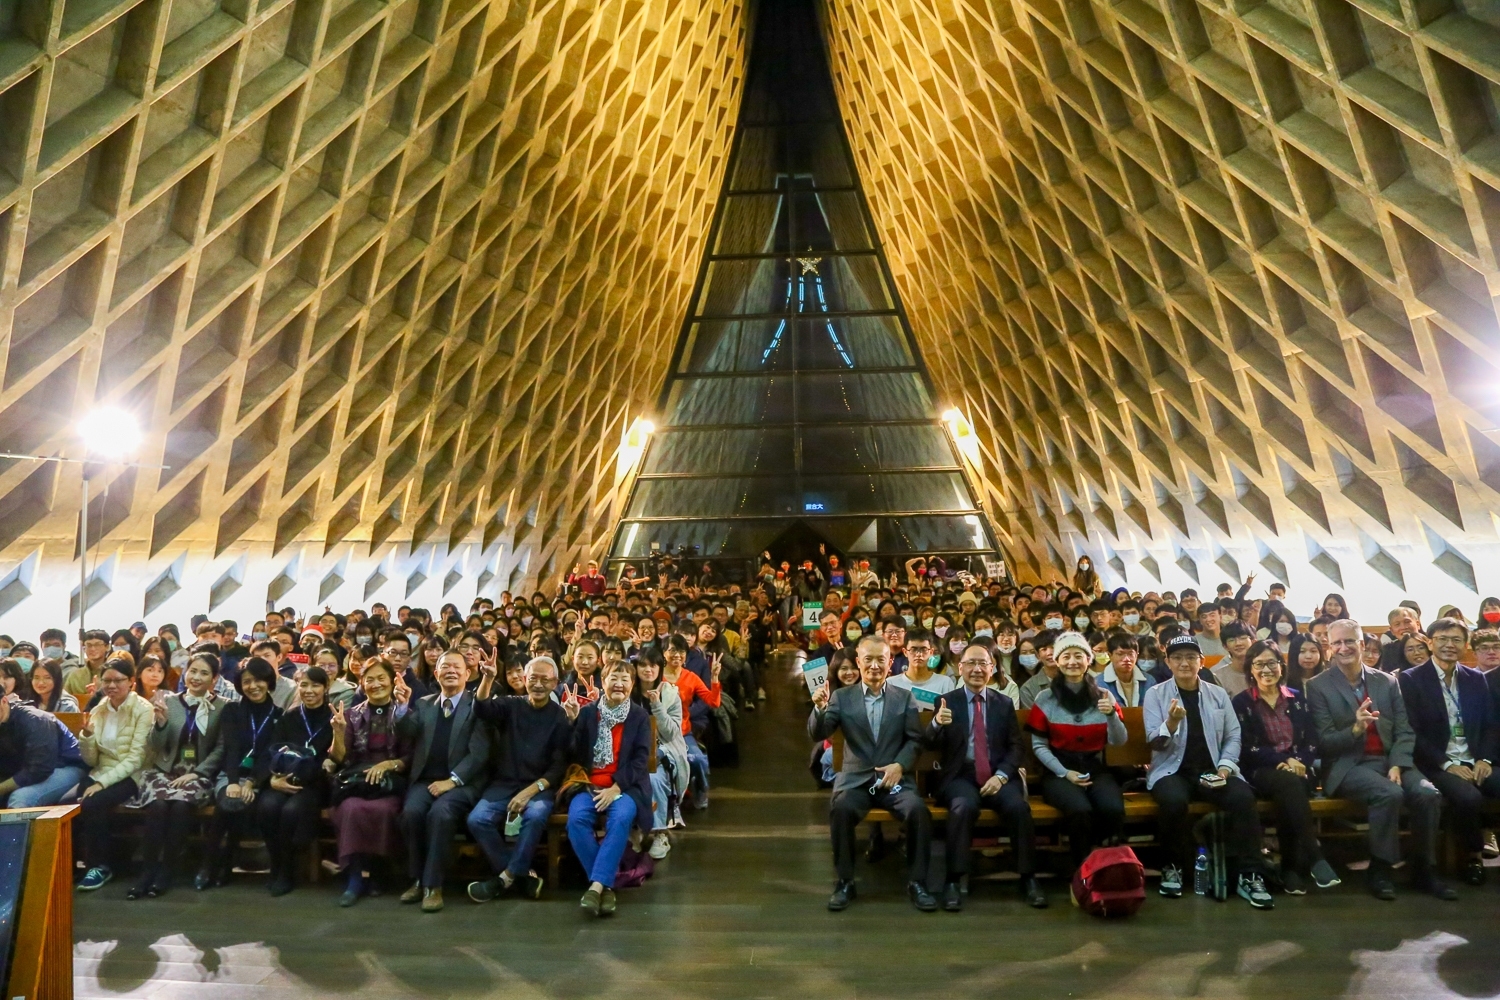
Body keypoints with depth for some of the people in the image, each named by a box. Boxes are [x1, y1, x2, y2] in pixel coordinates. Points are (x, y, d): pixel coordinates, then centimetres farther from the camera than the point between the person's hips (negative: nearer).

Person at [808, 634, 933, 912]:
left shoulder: (905, 697, 10)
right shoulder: (841, 696, 8)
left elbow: (915, 739, 3)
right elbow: (817, 734, -1)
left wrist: (899, 765, -15)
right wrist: (820, 708, -23)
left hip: (895, 778, 1)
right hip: (855, 779, 0)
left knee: (919, 810, -28)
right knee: (840, 808, -32)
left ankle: (916, 882, -10)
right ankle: (845, 881, -13)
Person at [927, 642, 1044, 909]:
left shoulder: (1005, 703, 12)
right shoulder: (946, 701, 6)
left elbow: (1015, 747, 8)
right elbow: (931, 745, -3)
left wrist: (1001, 775, -11)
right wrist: (937, 723, -26)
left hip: (998, 775, 2)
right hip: (960, 775, -2)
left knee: (1019, 807, -28)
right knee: (964, 806, -33)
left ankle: (1028, 878, -12)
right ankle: (953, 881, -24)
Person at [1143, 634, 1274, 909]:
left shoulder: (1219, 694, 11)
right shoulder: (1155, 694, 2)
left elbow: (1233, 737, 10)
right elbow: (1155, 742, -5)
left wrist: (1225, 767, -7)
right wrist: (1172, 722, -26)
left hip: (1212, 770, 2)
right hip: (1173, 770, -2)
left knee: (1243, 797, -29)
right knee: (1174, 801, -35)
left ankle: (1247, 875, -17)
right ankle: (1174, 867, -10)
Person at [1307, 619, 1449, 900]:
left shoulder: (1387, 682, 12)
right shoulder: (1318, 686, 0)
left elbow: (1405, 732, 7)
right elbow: (1323, 743, -5)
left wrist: (1397, 766, -11)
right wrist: (1355, 729, -24)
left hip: (1389, 760, 4)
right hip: (1348, 765, -4)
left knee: (1428, 793, -24)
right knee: (1390, 794, -31)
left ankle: (1425, 870, -4)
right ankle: (1380, 869, -13)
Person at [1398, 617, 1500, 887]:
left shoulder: (1476, 678, 13)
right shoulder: (1410, 679, -4)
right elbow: (1413, 732, -9)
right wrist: (1447, 764, -16)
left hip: (1476, 762, 5)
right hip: (1437, 764, -4)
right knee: (1468, 797, -31)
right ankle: (1474, 854, -4)